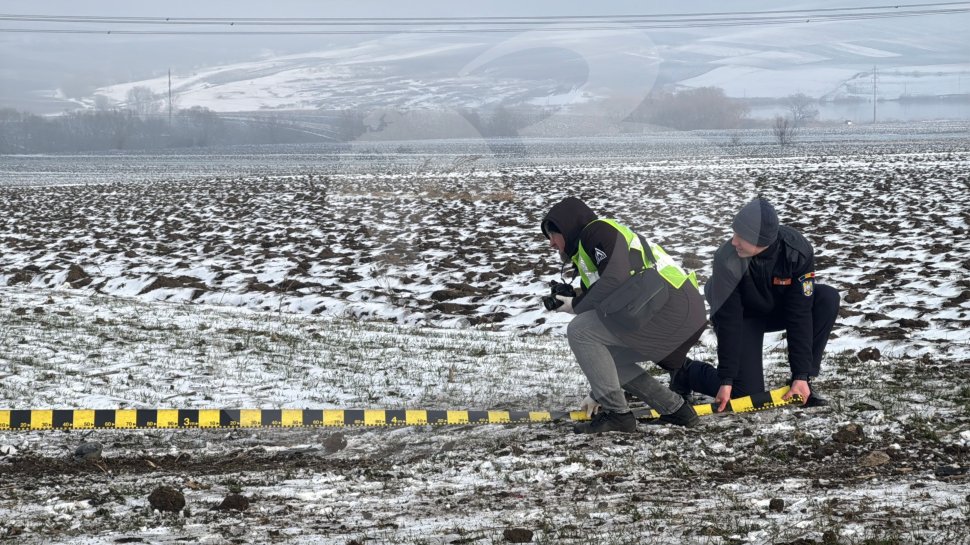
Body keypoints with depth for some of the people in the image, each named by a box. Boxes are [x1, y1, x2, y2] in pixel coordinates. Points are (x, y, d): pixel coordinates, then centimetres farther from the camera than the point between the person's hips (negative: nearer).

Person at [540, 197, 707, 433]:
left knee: (579, 331, -9)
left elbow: (616, 278, -17)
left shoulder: (598, 231, 1)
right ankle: (675, 410, 16)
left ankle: (616, 413, -7)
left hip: (672, 309, -10)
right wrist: (598, 392, 32)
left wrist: (578, 305, 0)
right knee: (607, 358, 19)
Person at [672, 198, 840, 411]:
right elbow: (728, 321, -26)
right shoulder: (727, 259, -33)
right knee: (747, 393, -18)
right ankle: (690, 372, 13)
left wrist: (801, 374, -27)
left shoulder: (799, 251, -29)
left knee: (828, 299, -25)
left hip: (779, 309, 3)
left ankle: (803, 382, -13)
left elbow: (799, 314, -26)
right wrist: (726, 380, -24)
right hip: (743, 316, -3)